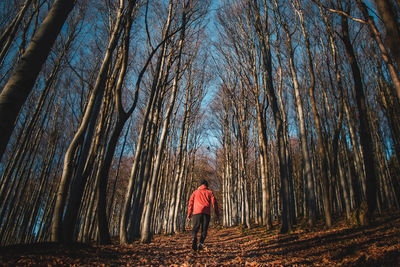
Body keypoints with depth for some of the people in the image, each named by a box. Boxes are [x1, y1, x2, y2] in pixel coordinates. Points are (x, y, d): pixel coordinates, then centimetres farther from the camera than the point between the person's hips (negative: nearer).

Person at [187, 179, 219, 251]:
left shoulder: (195, 192, 19)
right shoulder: (209, 192, 17)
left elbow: (191, 203, 12)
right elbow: (214, 203, 8)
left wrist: (189, 214, 11)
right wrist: (217, 213, 10)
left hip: (196, 212, 0)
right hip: (206, 213, 0)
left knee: (195, 228, 1)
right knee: (204, 229, 7)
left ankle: (194, 238, -29)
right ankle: (201, 243, -13)